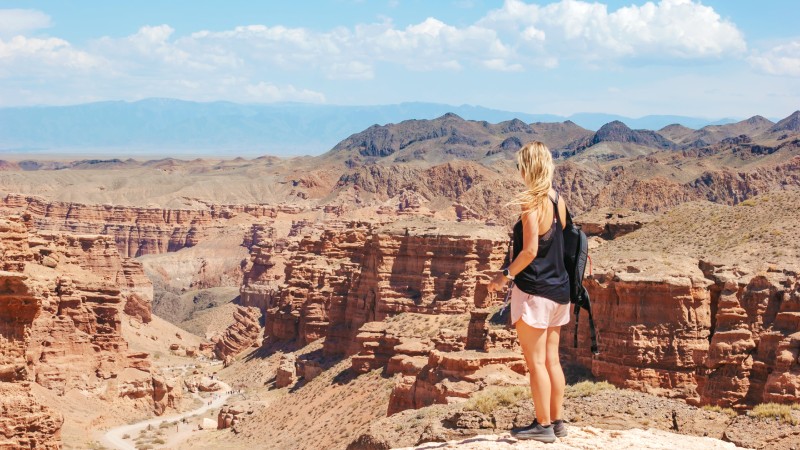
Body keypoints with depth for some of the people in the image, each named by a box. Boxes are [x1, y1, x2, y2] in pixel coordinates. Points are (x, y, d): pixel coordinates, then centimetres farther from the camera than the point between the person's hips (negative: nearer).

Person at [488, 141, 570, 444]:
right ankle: (557, 421, 20)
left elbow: (530, 251, -21)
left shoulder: (532, 203, -16)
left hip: (534, 290, -8)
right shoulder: (558, 200, 7)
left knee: (535, 361, 1)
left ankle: (543, 425, 6)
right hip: (559, 288, 8)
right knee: (551, 359, 14)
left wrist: (505, 275, -9)